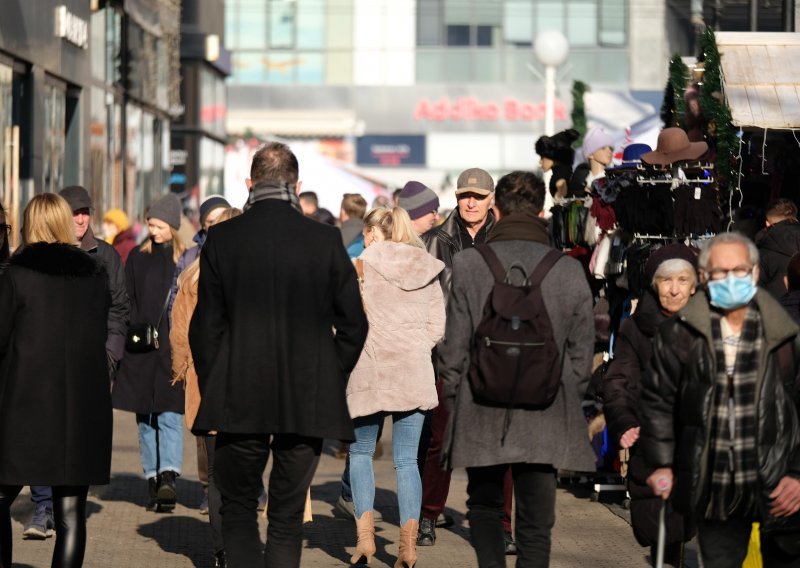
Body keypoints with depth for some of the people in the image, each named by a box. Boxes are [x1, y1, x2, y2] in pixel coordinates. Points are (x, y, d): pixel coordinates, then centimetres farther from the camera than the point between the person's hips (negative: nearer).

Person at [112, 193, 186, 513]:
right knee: (145, 419, 5)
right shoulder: (137, 258, 11)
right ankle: (153, 479, 9)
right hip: (141, 348, 3)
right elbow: (127, 303, 9)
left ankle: (168, 476, -22)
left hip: (173, 347, -3)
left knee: (169, 414, -12)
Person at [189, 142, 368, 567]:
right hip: (308, 404, 1)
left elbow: (205, 327, -1)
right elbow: (353, 324, 1)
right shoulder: (325, 240, -3)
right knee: (288, 518, 9)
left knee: (237, 509, 11)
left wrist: (211, 390, 9)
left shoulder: (222, 239, -3)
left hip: (238, 403, -1)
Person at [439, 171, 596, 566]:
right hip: (546, 417, 1)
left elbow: (454, 347, -4)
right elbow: (582, 353, 2)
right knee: (536, 522, 7)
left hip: (482, 415, 0)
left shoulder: (467, 265, -7)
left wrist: (452, 401, 9)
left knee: (484, 506, 18)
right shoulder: (570, 271, -3)